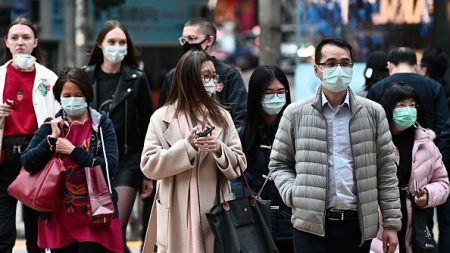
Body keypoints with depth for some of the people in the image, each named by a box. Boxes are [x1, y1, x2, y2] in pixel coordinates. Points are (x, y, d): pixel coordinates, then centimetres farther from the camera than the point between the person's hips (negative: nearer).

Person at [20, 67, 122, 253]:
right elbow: (28, 163, -2)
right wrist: (51, 138, -10)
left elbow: (109, 166, -12)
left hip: (93, 218, -3)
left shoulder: (102, 124, 0)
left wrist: (73, 151, -12)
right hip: (59, 218, 3)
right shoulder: (51, 126, 8)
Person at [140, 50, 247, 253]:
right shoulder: (162, 118, 2)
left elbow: (239, 166, 7)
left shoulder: (222, 117, 10)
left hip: (214, 214, 2)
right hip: (177, 217, -2)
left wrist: (219, 150, -13)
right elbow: (148, 165, -5)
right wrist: (186, 146, -15)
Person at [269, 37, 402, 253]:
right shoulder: (295, 114, 5)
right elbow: (279, 164, 11)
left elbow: (386, 170, 7)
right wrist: (294, 194, -9)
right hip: (311, 225, -1)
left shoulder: (373, 113, 7)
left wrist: (391, 223, 3)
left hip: (357, 225, 2)